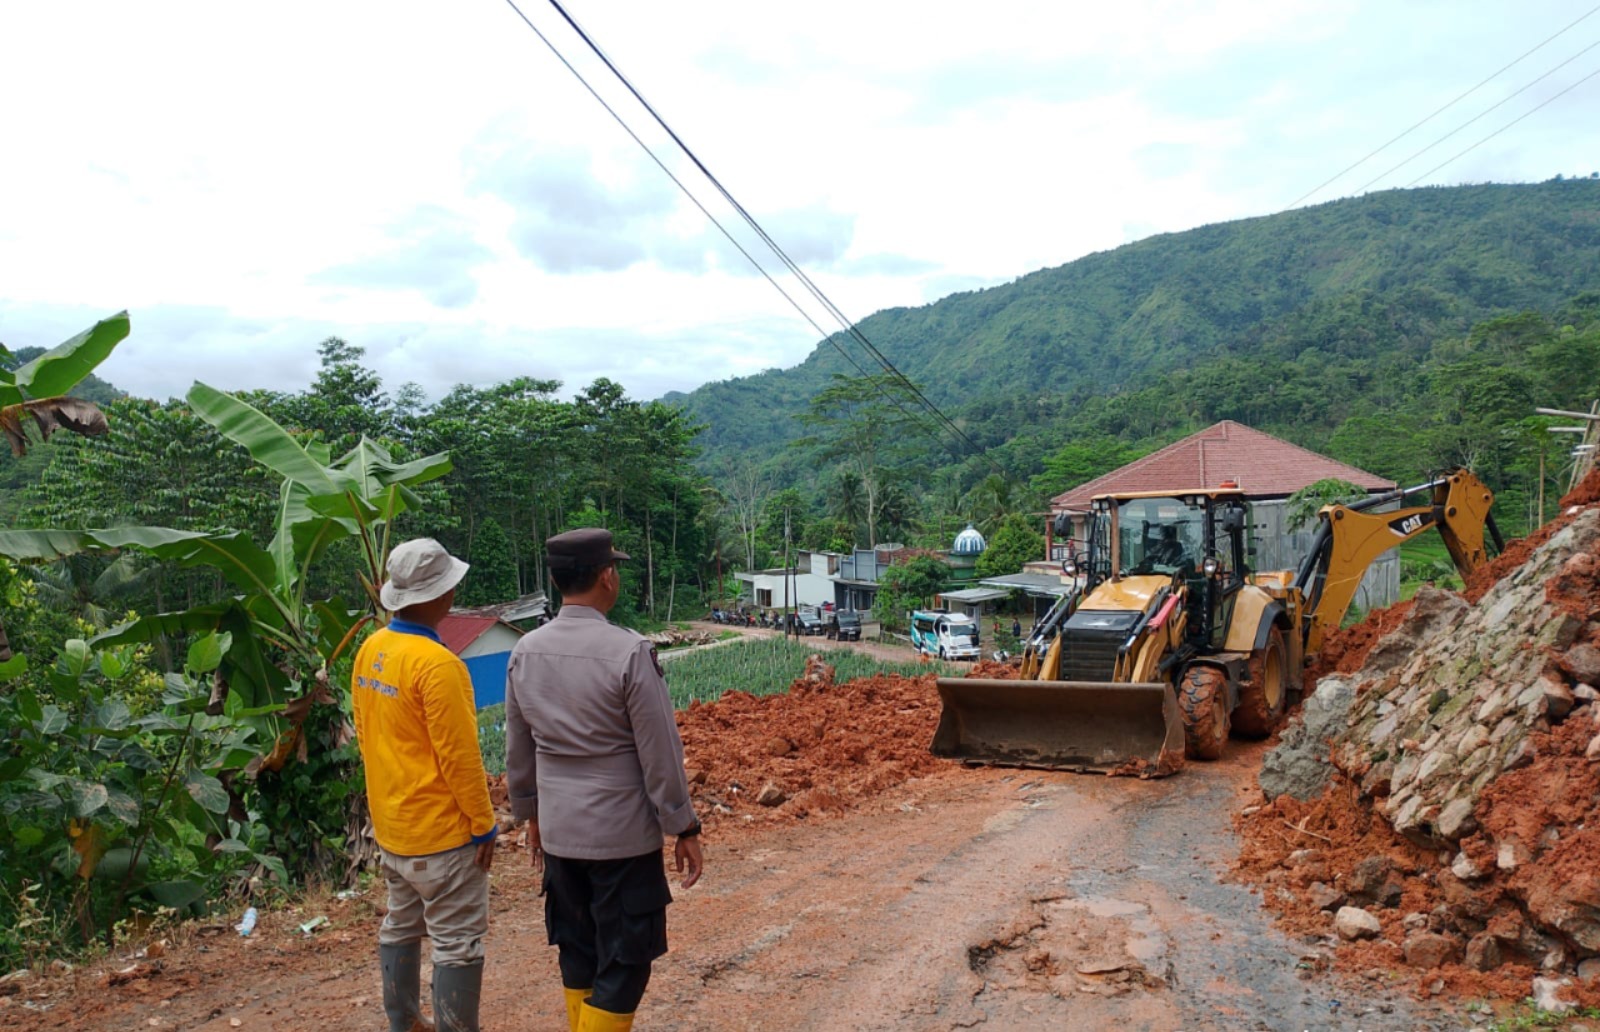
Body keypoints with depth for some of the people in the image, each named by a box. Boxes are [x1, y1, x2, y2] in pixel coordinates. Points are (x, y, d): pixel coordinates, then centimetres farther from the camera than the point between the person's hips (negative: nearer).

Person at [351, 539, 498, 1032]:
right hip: (440, 829, -9)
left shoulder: (370, 650, 1)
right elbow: (459, 757, -21)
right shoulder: (437, 664, -24)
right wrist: (484, 824, -11)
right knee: (457, 943, 3)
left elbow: (364, 733, 10)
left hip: (390, 824, 9)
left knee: (401, 926, 20)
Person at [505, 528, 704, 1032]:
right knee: (623, 962, 7)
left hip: (558, 830, 6)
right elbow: (660, 752, -15)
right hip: (623, 833, -6)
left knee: (577, 952, 20)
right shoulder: (629, 652, -20)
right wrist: (684, 827, -5)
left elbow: (518, 749, 8)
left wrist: (530, 812, 22)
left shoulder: (525, 652, -2)